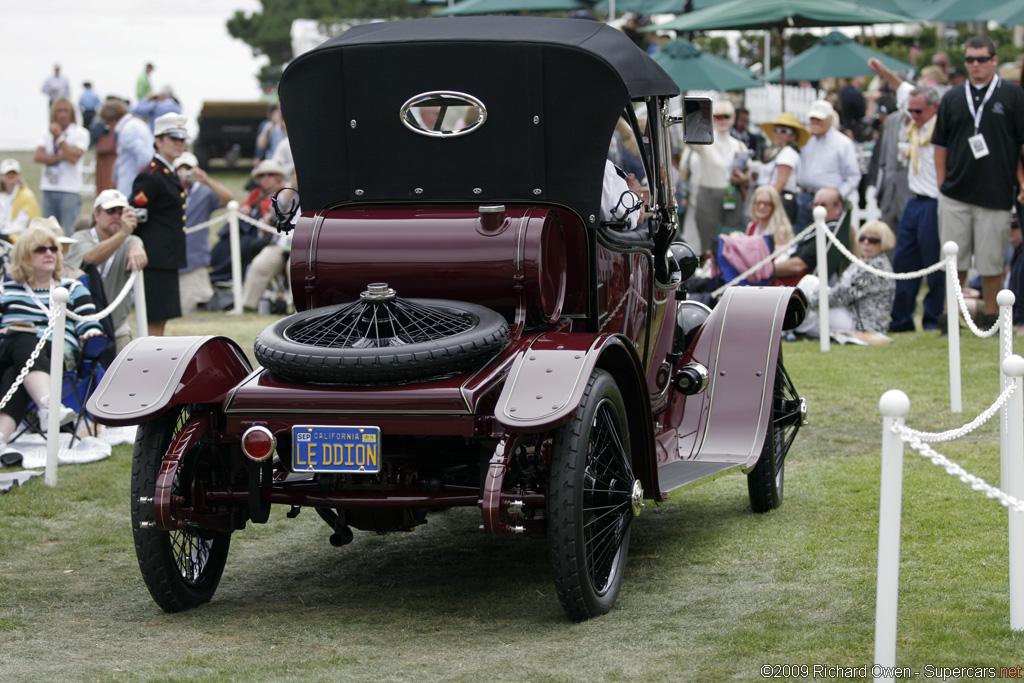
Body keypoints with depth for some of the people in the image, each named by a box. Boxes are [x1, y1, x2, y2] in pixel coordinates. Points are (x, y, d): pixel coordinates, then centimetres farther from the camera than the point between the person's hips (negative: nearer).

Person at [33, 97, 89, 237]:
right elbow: (38, 156, 0)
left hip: (70, 190, -5)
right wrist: (61, 157, -11)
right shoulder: (48, 132, 13)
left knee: (70, 233, -11)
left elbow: (74, 157, -15)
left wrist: (59, 136, -9)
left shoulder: (80, 133, 0)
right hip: (49, 189, 5)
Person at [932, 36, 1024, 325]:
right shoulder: (952, 98, 9)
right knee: (954, 260, 5)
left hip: (996, 194, -2)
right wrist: (941, 183, 6)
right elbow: (941, 144, 13)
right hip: (956, 193, 3)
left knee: (992, 261, 3)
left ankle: (992, 317, 15)